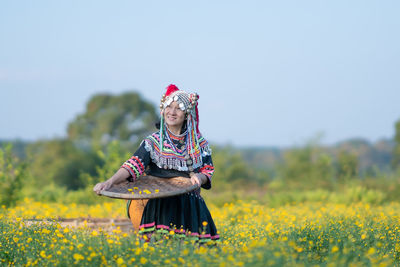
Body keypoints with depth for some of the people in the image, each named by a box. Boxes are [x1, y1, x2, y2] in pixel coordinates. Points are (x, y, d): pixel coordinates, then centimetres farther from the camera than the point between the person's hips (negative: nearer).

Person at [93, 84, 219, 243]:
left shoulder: (199, 142, 10)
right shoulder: (153, 142, 3)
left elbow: (208, 171, 12)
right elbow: (134, 165, -9)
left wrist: (199, 177, -14)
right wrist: (110, 182, -26)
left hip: (190, 208, 2)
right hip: (161, 206, -2)